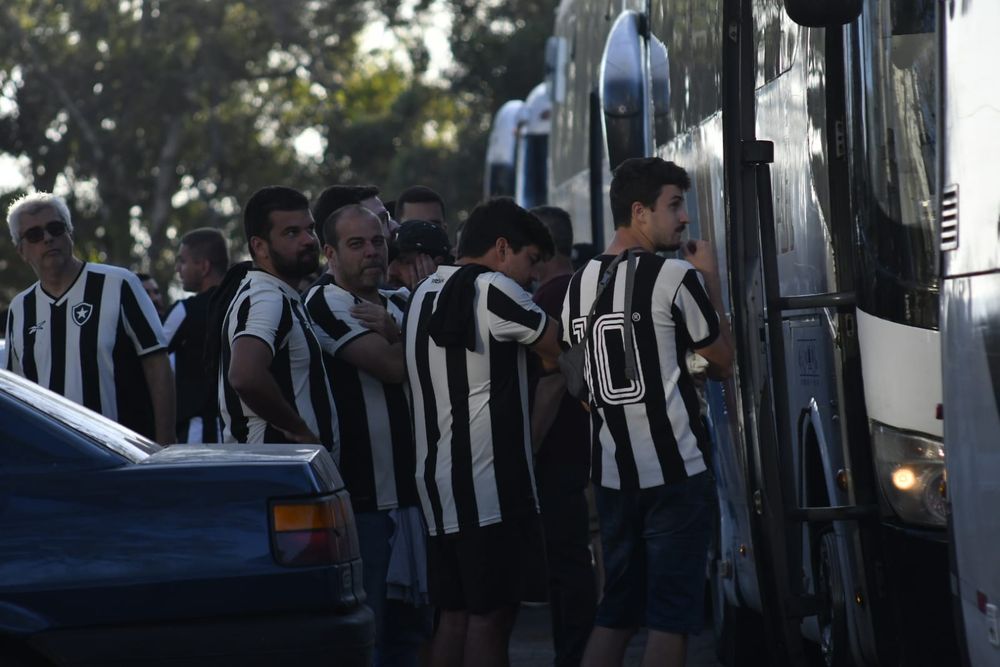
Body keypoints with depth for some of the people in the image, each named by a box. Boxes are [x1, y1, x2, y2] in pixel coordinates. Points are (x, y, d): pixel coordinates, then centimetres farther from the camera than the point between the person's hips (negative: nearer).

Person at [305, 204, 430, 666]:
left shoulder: (401, 303, 17)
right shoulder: (326, 306, -8)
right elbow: (395, 367, -17)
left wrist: (391, 330, -11)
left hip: (408, 486, 8)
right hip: (360, 494, -8)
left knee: (411, 624, 11)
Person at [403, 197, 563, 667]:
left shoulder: (424, 295, 17)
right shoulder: (493, 289, -10)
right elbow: (558, 349, -4)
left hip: (439, 486, 9)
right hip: (491, 486, -9)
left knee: (454, 615, 9)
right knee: (491, 616, -8)